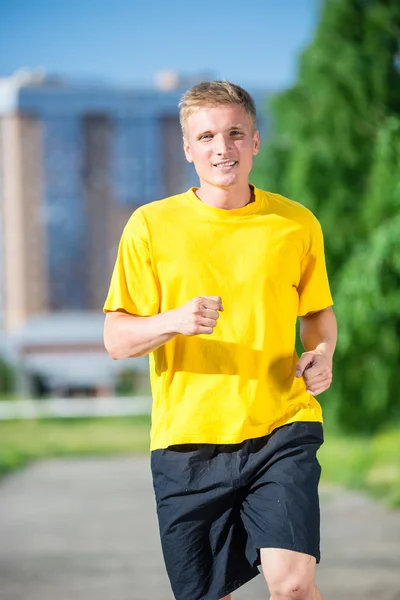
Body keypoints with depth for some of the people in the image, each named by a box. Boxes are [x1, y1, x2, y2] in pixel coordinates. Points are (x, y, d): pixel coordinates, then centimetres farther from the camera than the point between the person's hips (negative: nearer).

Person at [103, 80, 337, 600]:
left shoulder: (296, 224, 7)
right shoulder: (151, 225, 2)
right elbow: (116, 339, 1)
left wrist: (322, 353, -1)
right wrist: (173, 321, -19)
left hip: (280, 429, 0)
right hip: (186, 439, 0)